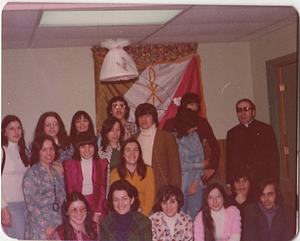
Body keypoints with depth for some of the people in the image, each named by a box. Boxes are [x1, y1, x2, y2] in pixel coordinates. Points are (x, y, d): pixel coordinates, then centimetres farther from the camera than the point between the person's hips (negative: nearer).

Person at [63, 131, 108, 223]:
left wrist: (97, 214, -6)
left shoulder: (102, 164, 12)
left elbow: (102, 191, 6)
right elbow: (69, 191, 2)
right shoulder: (69, 165, 7)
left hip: (97, 205, 1)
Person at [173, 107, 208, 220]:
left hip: (195, 183, 5)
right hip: (180, 184, -4)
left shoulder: (194, 136, 8)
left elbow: (201, 158, 6)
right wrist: (201, 165, -1)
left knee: (196, 217, 2)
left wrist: (196, 182, -5)